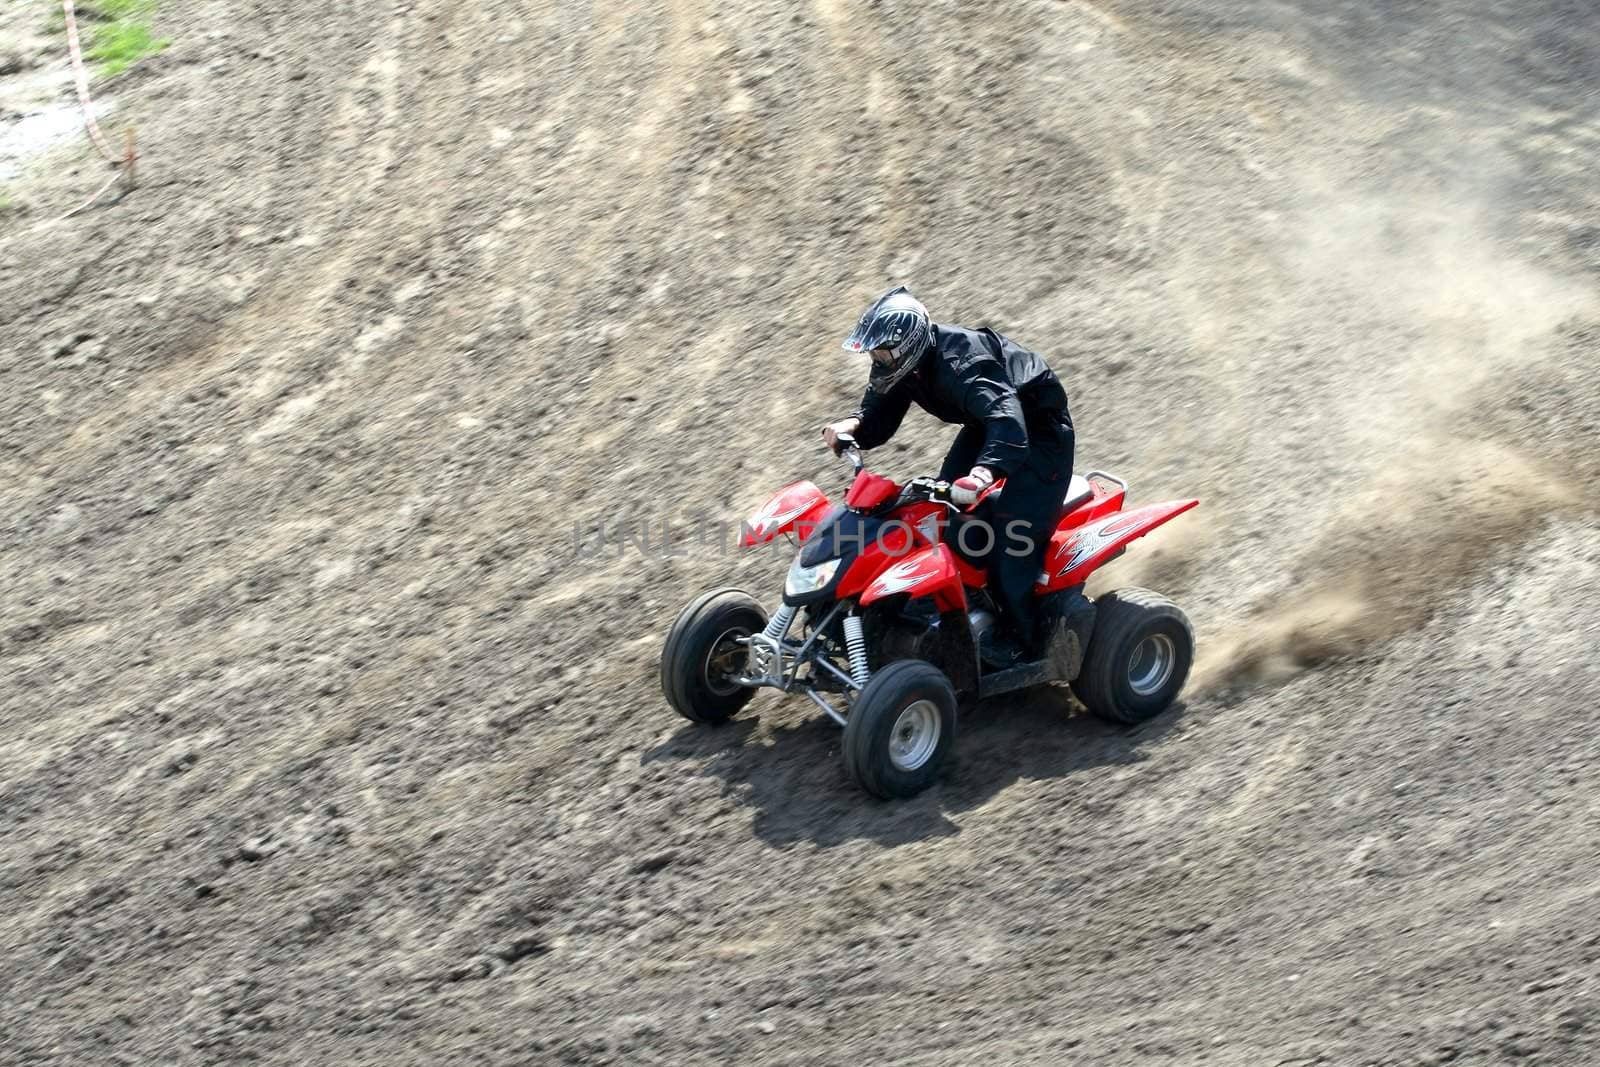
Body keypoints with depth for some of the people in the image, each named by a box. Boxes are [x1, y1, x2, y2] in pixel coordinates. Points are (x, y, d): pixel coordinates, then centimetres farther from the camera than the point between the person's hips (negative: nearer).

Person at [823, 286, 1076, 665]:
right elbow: (879, 418, -2)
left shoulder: (960, 364, -39)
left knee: (1010, 534, -17)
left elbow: (1009, 423, -53)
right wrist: (853, 426, -26)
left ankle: (1022, 639, -5)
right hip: (986, 425, 9)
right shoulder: (902, 363, -10)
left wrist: (985, 470, -70)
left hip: (1038, 429, -9)